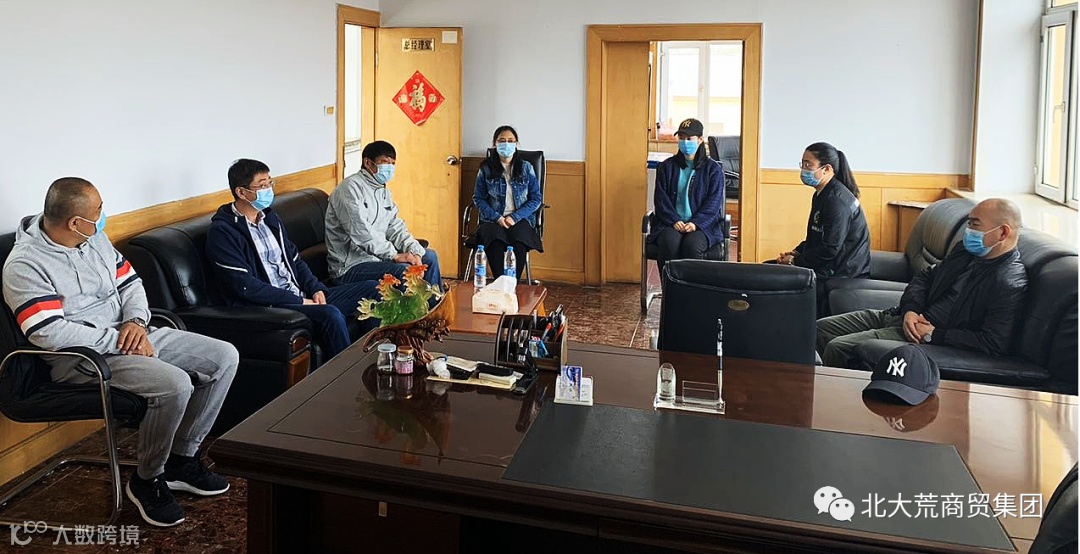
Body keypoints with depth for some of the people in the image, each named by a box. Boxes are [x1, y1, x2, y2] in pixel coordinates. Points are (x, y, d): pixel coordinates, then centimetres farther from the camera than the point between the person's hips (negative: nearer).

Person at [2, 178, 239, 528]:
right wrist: (118, 340, -20)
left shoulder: (95, 238, 8)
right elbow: (50, 333, -24)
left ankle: (182, 458, 8)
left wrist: (135, 320, -5)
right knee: (174, 384, -32)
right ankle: (148, 480, -6)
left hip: (131, 335, 8)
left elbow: (129, 282, 16)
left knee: (225, 357, -4)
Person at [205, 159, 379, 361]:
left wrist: (316, 289, 0)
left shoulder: (270, 218, 15)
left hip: (300, 296, 9)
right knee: (331, 314, -34)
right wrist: (299, 301, -18)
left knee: (371, 289, 0)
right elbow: (245, 286, -18)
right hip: (266, 307, -9)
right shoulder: (222, 232, -11)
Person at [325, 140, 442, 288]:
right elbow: (361, 233, -24)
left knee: (429, 256, 10)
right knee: (405, 272, -28)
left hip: (377, 256, 10)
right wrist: (395, 255, -25)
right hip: (350, 266, -10)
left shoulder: (383, 192, 16)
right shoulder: (351, 187, -14)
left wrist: (415, 252, -9)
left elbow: (396, 227, 9)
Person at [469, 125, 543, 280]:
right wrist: (497, 217, -10)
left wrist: (515, 217, -9)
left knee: (519, 242, -35)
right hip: (493, 219, 0)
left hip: (520, 219, 0)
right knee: (494, 242, -35)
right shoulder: (486, 169, 7)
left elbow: (536, 198, 5)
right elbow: (478, 198, 6)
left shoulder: (526, 168, 7)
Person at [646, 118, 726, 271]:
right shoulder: (666, 166, 15)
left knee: (692, 245, -34)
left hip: (702, 225, -1)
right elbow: (661, 199, 6)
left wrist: (695, 223, -16)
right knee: (669, 243, -33)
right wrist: (675, 221, -12)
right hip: (670, 223, 1)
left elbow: (713, 203, 1)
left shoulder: (713, 169, 10)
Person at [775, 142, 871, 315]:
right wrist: (796, 253, 6)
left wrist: (796, 261, -13)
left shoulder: (837, 200, -20)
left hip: (842, 272, -11)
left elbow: (830, 249, -23)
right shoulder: (822, 195, 13)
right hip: (827, 266, 11)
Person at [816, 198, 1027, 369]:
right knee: (820, 329, 2)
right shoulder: (966, 251, 8)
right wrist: (910, 310, -3)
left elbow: (994, 344, -24)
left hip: (935, 337, -9)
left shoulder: (1010, 284, -18)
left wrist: (933, 334, -19)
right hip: (907, 317, 9)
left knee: (837, 348, -20)